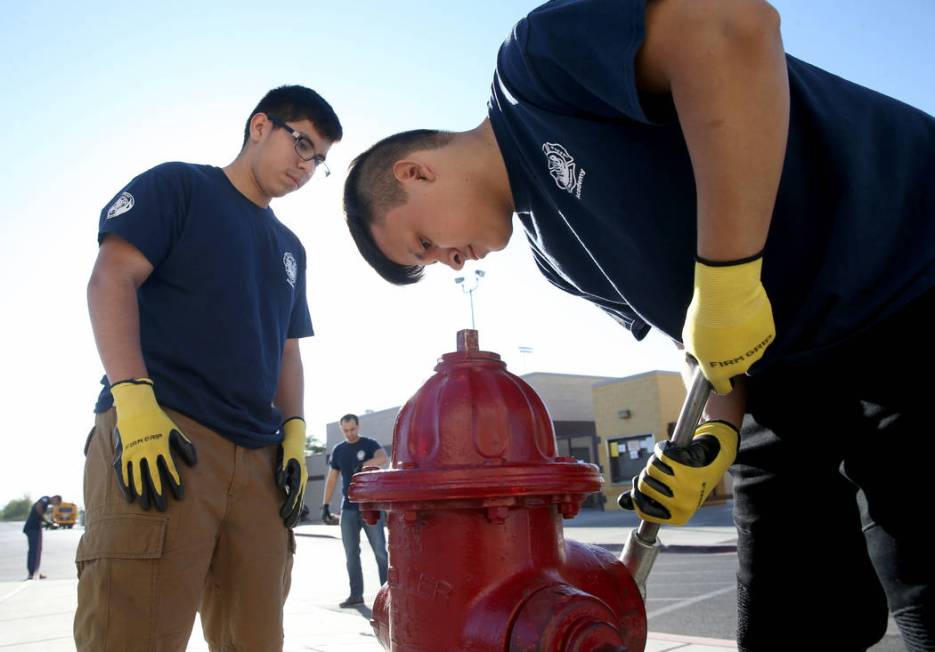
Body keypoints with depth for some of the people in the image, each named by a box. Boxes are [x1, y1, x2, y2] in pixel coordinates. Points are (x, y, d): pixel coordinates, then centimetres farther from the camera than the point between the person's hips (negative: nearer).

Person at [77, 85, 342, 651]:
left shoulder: (290, 249, 26)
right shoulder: (178, 185, 9)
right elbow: (113, 276, -4)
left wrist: (293, 432, 7)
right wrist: (133, 398, -18)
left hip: (258, 455, 6)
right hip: (159, 431, -6)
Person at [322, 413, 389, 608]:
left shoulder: (369, 444, -3)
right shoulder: (338, 450, 11)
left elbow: (383, 458, -24)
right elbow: (331, 478, 13)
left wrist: (363, 465, -41)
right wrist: (325, 505, 7)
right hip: (348, 508, 4)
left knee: (380, 551, -2)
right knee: (351, 554, 7)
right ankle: (356, 594, 14)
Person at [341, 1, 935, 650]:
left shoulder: (540, 56, -10)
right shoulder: (556, 254, 12)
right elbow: (703, 341, 12)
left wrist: (725, 280, -25)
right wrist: (713, 438, -6)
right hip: (791, 376, 8)